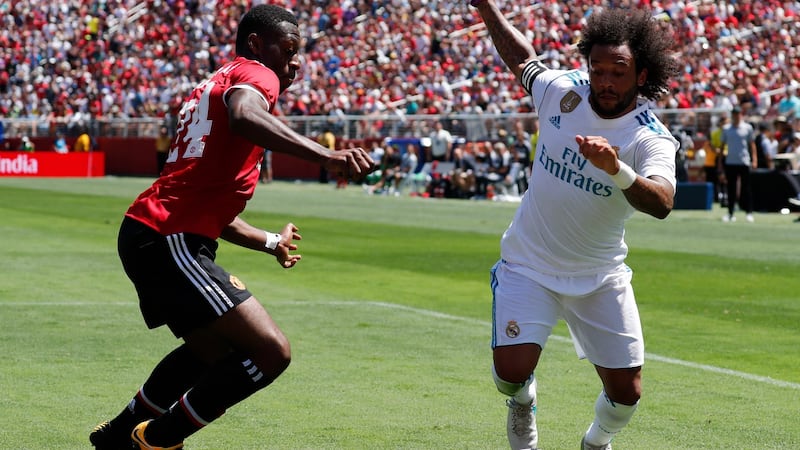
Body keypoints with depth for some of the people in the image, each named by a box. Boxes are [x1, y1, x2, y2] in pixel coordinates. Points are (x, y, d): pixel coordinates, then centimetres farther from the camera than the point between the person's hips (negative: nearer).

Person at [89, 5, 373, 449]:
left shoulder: (215, 83, 28)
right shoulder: (254, 74, -3)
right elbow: (243, 115, -31)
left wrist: (271, 242, 45)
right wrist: (324, 154, -39)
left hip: (144, 234, 11)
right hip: (171, 242, -11)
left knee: (213, 349, 31)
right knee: (271, 351, -14)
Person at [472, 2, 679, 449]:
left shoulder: (652, 139, -19)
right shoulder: (562, 91, -10)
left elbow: (662, 203, -40)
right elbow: (523, 57, 14)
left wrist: (616, 169, -58)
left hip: (601, 278, -1)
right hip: (528, 267, 1)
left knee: (626, 393, -2)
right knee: (512, 371, -16)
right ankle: (523, 399, 23)